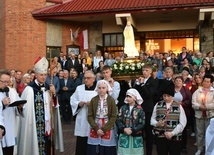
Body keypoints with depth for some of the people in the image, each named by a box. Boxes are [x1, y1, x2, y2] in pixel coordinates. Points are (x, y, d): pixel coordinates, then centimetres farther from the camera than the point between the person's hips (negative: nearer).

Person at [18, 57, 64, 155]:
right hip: (36, 125, -6)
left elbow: (53, 106, 9)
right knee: (37, 145, -1)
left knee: (47, 147, 12)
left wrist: (54, 94, -6)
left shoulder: (48, 88, 9)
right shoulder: (29, 89, -12)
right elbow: (26, 109, -13)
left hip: (47, 124, 6)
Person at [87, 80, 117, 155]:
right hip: (94, 130, 2)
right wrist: (96, 129, -12)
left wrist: (104, 129, -13)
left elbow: (113, 117, -7)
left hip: (107, 130, -1)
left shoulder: (111, 100, -4)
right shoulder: (93, 100, 1)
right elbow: (90, 116, -1)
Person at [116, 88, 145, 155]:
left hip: (136, 137, -2)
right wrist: (124, 129, -14)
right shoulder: (123, 108, 3)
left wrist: (132, 130, -16)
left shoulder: (139, 109, -4)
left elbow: (142, 123, -9)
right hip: (124, 136, 2)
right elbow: (118, 120, 0)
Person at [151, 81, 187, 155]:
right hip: (160, 137, 1)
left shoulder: (178, 106, 0)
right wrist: (157, 123, -14)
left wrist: (172, 133, -13)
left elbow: (182, 123, -4)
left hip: (175, 137, -1)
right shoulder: (158, 105, 6)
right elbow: (152, 119, 9)